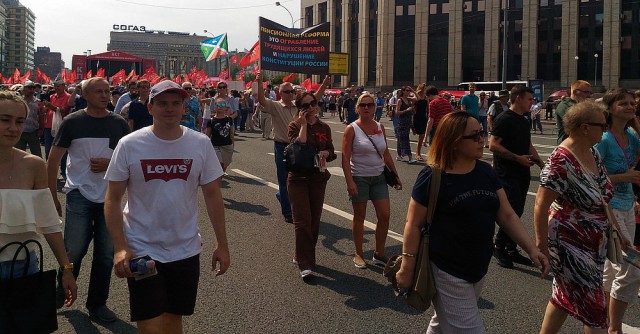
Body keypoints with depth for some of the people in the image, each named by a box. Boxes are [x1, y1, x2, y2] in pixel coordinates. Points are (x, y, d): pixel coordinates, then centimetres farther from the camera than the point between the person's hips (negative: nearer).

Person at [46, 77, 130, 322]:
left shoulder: (119, 123, 4)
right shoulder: (72, 122, -2)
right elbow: (53, 160, 1)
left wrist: (110, 163, -10)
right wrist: (52, 196, -1)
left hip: (110, 196, 2)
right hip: (80, 194, -2)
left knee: (105, 254, 8)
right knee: (74, 250, 0)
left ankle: (97, 304, 23)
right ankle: (62, 291, 28)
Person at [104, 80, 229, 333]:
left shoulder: (201, 144, -4)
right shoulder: (130, 145, -9)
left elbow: (212, 195, 2)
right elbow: (113, 199, -5)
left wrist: (222, 244, 2)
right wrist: (120, 248, -13)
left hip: (186, 251, 2)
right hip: (141, 252, -2)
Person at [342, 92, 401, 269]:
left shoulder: (380, 127, 7)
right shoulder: (352, 129, -8)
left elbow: (386, 153, 14)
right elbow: (345, 158, -12)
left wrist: (395, 175, 12)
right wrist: (350, 181, -20)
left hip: (379, 177, 5)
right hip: (359, 178, -4)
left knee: (385, 215, 1)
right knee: (359, 216, 6)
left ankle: (379, 254, 17)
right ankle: (359, 255, 20)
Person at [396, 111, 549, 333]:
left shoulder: (486, 171, 1)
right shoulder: (432, 177, -17)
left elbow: (507, 216, 4)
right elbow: (414, 225, -13)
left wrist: (532, 249, -6)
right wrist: (407, 268, -12)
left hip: (479, 269, 6)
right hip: (448, 273, -6)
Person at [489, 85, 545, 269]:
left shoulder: (524, 121, 17)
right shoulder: (504, 119, -11)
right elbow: (493, 145, -19)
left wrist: (542, 164, 16)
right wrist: (518, 158, -20)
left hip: (522, 174, 9)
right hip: (507, 174, -8)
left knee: (517, 212, 10)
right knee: (513, 211, -13)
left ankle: (511, 250, 19)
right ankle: (499, 247, 2)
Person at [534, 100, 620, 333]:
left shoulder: (593, 153, 4)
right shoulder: (561, 161, -23)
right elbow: (541, 205, -21)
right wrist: (541, 246, -19)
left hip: (594, 242, 8)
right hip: (569, 243, -8)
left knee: (565, 296, 20)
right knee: (594, 308, 0)